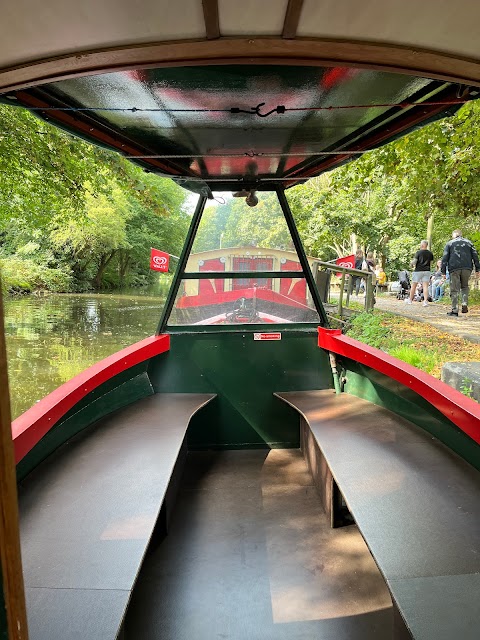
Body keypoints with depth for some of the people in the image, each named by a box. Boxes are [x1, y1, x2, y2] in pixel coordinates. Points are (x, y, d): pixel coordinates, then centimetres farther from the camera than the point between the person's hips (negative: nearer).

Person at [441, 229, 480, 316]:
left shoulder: (449, 243, 10)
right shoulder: (468, 242, 16)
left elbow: (445, 258, 2)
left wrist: (443, 271, 1)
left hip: (454, 268, -2)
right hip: (467, 268, 2)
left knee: (454, 290, -1)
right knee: (465, 286, 20)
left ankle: (455, 310, -4)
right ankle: (465, 304, 1)